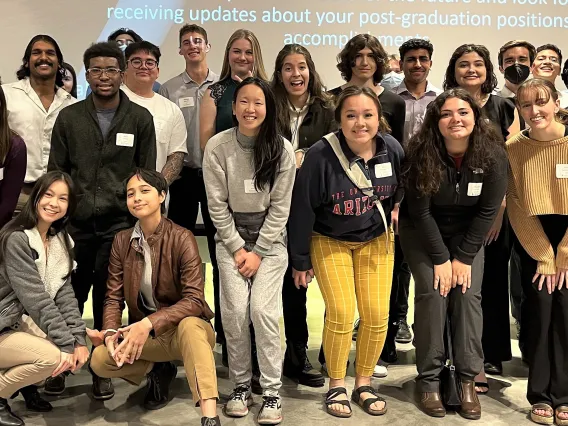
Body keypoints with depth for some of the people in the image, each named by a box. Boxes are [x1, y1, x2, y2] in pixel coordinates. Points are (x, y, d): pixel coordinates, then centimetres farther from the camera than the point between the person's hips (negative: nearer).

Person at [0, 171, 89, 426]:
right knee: (53, 356, -26)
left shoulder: (61, 241, 3)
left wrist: (78, 338, -13)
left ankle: (24, 382, 15)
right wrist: (66, 343, -25)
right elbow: (36, 298, -25)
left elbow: (64, 293, -2)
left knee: (77, 353, -9)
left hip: (25, 321, 8)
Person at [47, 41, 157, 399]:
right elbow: (56, 172, 9)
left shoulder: (140, 119, 3)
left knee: (109, 299, 5)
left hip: (119, 224, -1)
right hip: (75, 224, 1)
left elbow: (147, 176, 5)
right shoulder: (69, 118, 6)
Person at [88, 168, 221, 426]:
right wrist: (111, 333, -21)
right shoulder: (122, 241, 0)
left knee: (189, 326, -39)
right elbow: (113, 297, -1)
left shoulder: (181, 238, -15)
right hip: (143, 333, 5)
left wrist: (149, 323, -32)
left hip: (184, 328, -4)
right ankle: (158, 371, 9)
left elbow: (194, 300, -21)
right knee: (100, 359, -20)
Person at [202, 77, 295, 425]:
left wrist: (259, 252, -11)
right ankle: (241, 386, 10)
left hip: (270, 238, -1)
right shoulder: (217, 146, -8)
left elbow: (280, 207, -7)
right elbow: (217, 204, -5)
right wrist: (237, 248, -8)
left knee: (263, 309, -12)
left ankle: (272, 393, 0)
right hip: (231, 236, 1)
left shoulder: (282, 149, -9)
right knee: (235, 311, -9)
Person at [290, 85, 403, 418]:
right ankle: (336, 386, 13)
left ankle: (364, 384, 20)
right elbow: (303, 209, -15)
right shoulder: (321, 155, -24)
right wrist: (300, 260, -9)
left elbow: (401, 191, 5)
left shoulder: (393, 150, -16)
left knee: (377, 315, -1)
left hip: (376, 240, 3)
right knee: (341, 315, -10)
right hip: (329, 241, -3)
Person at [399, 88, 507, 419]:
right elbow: (420, 211, -17)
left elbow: (488, 210, -13)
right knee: (432, 293, -14)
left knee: (468, 295, -12)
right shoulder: (422, 153, -22)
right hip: (422, 233, -1)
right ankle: (429, 379, -3)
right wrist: (440, 259, -18)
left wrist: (463, 257, -14)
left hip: (467, 234, 2)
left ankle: (468, 379, 0)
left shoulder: (493, 154, -18)